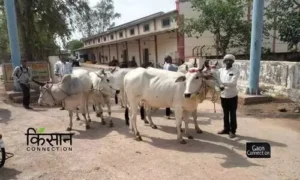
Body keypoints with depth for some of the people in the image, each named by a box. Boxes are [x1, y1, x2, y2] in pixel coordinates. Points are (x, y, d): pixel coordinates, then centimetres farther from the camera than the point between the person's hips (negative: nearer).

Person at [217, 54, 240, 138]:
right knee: (225, 114, 16)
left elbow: (233, 83, -19)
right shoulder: (220, 70, 5)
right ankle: (226, 129, 29)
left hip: (232, 96, -4)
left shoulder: (236, 71, -7)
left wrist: (223, 83, -31)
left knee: (232, 114, 6)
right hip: (223, 95, 4)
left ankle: (232, 131, 17)